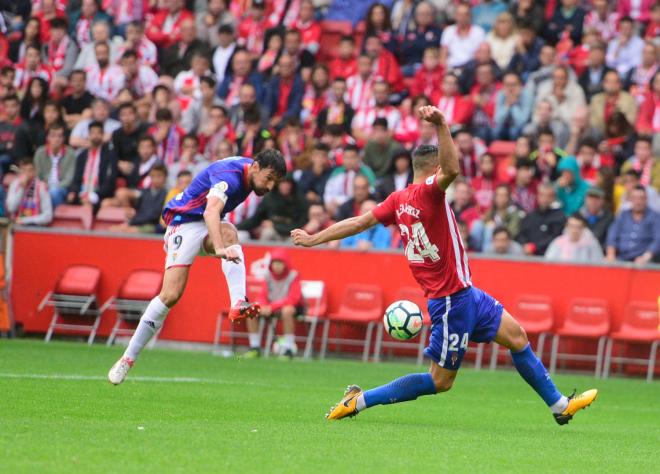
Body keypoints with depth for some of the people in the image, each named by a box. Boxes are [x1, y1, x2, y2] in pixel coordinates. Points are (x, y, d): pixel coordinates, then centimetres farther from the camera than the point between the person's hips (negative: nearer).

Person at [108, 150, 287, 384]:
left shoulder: (249, 172, 2)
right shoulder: (229, 175, -28)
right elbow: (211, 211, -47)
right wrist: (219, 249, -62)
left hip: (208, 226, 7)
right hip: (186, 222, -7)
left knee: (229, 233, -30)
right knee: (170, 294, -16)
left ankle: (239, 304, -48)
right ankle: (128, 358, -5)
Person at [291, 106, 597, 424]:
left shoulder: (398, 200, 3)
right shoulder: (427, 191, -20)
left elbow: (358, 222, 6)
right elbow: (451, 169, -41)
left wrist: (313, 239, 15)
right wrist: (441, 125, -50)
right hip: (453, 299, -10)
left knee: (516, 337, 15)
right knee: (440, 381, -1)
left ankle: (559, 405, 25)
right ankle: (359, 400, 2)